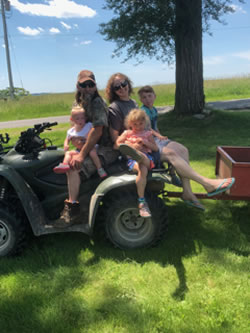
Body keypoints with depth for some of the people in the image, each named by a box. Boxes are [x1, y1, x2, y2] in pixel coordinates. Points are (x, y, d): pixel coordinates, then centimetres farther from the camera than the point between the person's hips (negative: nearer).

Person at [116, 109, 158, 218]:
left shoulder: (147, 134, 22)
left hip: (147, 158, 2)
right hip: (132, 160, -2)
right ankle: (141, 202, -40)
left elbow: (155, 148, 17)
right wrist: (133, 146, -3)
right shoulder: (127, 133, 19)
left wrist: (145, 143, -1)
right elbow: (118, 143, 8)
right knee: (142, 170, -35)